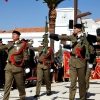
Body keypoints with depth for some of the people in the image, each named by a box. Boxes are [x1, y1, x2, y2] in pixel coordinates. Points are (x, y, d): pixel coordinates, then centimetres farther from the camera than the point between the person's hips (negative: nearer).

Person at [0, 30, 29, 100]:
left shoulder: (23, 45, -3)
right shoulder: (9, 44, 10)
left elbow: (25, 57, -5)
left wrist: (27, 67, -8)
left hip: (18, 67, -3)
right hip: (9, 66, 4)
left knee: (20, 84, 9)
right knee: (7, 84, -1)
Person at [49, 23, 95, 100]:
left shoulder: (85, 38, -5)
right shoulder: (73, 37, 7)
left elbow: (92, 51, -3)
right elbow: (63, 37, 11)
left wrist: (90, 62, -3)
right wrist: (50, 35, 8)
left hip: (81, 61, -3)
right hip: (73, 61, 3)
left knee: (82, 82, 8)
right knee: (72, 81, 1)